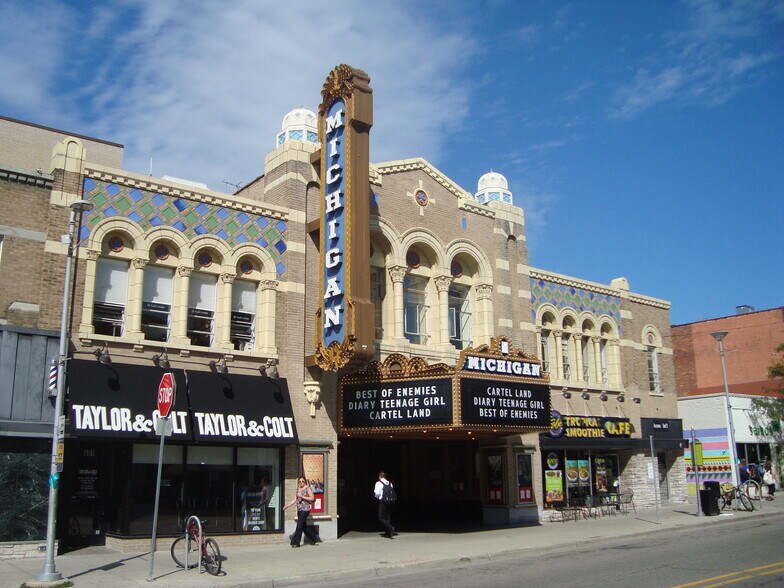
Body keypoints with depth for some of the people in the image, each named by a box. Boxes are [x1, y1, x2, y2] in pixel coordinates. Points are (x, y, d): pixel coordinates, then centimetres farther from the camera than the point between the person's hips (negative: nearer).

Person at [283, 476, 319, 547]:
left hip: (305, 509, -7)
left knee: (299, 525, -9)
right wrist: (287, 506, 6)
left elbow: (312, 498, -11)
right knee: (304, 526, 10)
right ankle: (314, 540, 20)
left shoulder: (307, 489, -4)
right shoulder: (298, 489, 14)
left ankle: (296, 542, -4)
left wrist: (302, 497, -16)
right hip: (299, 510, 7)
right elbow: (294, 500, 15)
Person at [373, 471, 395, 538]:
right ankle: (388, 533, 13)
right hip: (389, 502, 6)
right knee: (388, 517, 13)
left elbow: (377, 493, -10)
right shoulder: (390, 483, 9)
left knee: (381, 518, 1)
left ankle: (390, 527, -21)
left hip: (382, 502, -6)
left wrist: (377, 497, 10)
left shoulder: (379, 483, -7)